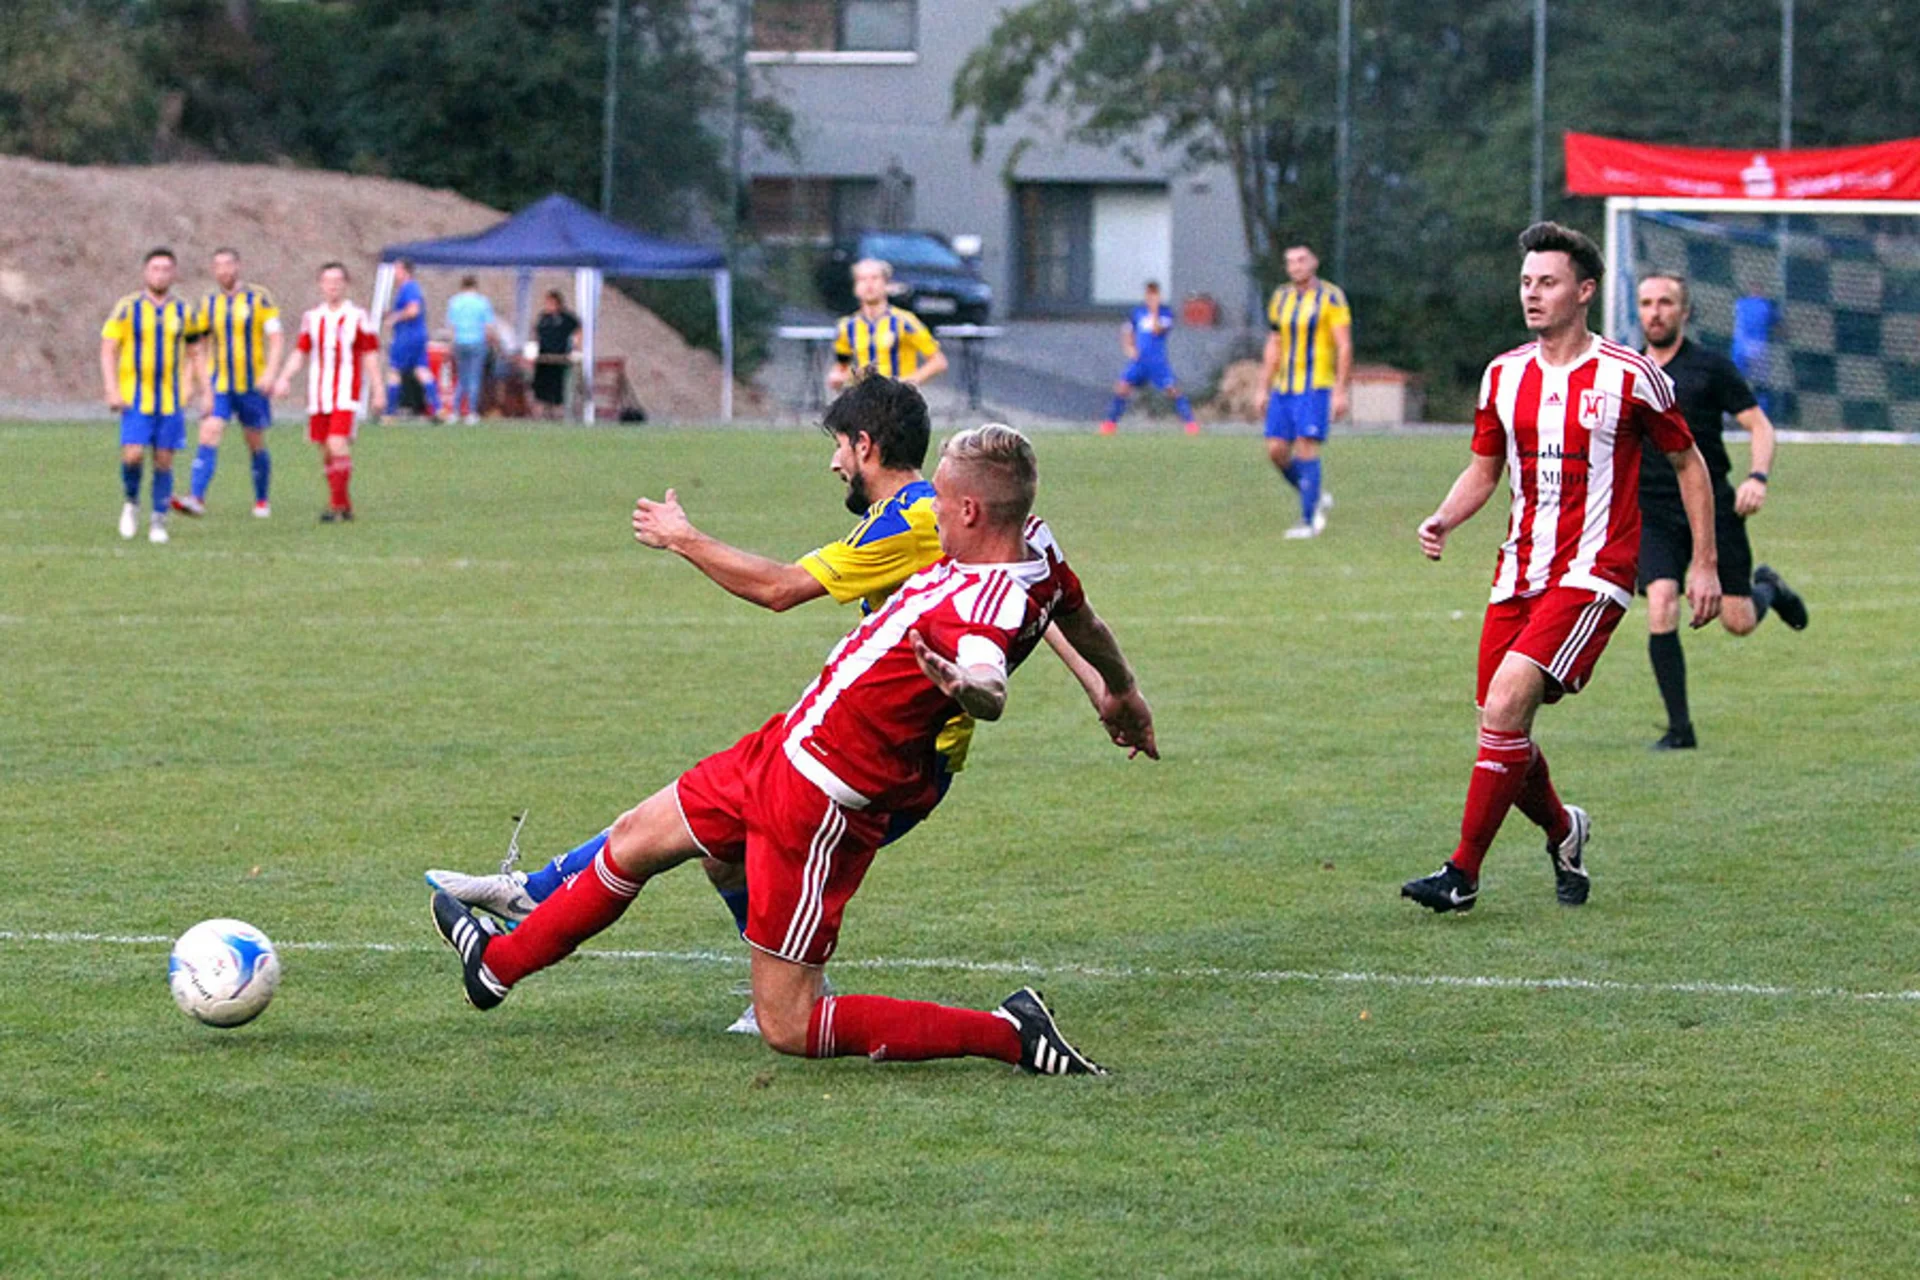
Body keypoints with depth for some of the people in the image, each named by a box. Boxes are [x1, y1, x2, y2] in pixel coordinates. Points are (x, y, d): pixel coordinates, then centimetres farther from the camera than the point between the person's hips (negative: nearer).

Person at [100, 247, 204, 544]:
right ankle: (131, 503, 12)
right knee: (133, 455, -14)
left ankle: (158, 521, 10)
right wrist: (112, 390, -11)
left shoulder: (183, 311, 7)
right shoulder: (127, 308, -2)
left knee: (164, 461, 0)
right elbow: (108, 349, -2)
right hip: (135, 398, -2)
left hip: (171, 399, 2)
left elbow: (192, 352, 16)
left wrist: (189, 385, 4)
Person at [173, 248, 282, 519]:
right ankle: (196, 498, -27)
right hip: (220, 387, 2)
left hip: (252, 386, -2)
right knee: (208, 436, -15)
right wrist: (206, 387, 8)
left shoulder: (259, 299, -3)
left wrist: (271, 372, -21)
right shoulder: (209, 303, 7)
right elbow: (202, 346, 14)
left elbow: (276, 338, -7)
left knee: (256, 445, 6)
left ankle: (262, 501, 24)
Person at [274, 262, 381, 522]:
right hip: (319, 395, 5)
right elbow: (300, 352, 11)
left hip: (347, 393, -5)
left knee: (338, 445, -18)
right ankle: (345, 505, 18)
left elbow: (370, 356, 3)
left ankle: (337, 505, -16)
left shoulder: (358, 318, 0)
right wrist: (285, 378, -4)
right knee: (326, 452, 6)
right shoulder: (312, 318, 11)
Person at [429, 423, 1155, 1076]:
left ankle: (1011, 1035, -2)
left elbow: (991, 690, -52)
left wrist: (965, 684, -75)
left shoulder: (986, 609, -31)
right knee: (635, 839, 25)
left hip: (820, 802, -10)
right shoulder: (1037, 561, -3)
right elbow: (1084, 622, 18)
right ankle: (497, 966, 47)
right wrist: (1125, 690, 38)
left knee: (788, 1028, -4)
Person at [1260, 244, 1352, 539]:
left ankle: (1309, 521, -8)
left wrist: (1341, 392, -13)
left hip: (1316, 387, -6)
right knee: (1277, 450, 0)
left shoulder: (1330, 297, -6)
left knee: (1306, 448, -12)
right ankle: (1317, 497, 21)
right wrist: (1264, 390, 14)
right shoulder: (1280, 299, 12)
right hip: (1284, 387, 6)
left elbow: (1344, 347, -8)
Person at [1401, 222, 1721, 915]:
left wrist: (1704, 564, 3)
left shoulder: (1631, 376, -6)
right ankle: (1563, 831, 33)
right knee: (1501, 727, 2)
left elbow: (1687, 463, 5)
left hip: (1592, 573, -6)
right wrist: (1444, 520, -2)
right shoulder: (1504, 374, 7)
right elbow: (1484, 469, 18)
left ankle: (1463, 874, -16)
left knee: (1506, 703, -21)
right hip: (1520, 571, 6)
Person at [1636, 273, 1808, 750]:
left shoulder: (1711, 367, 0)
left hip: (1713, 507, -1)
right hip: (1654, 514, 2)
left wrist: (1758, 477, -18)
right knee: (1661, 606, -19)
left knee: (1738, 622, -1)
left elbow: (1760, 426, -2)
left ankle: (1767, 589, 38)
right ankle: (1679, 728, -12)